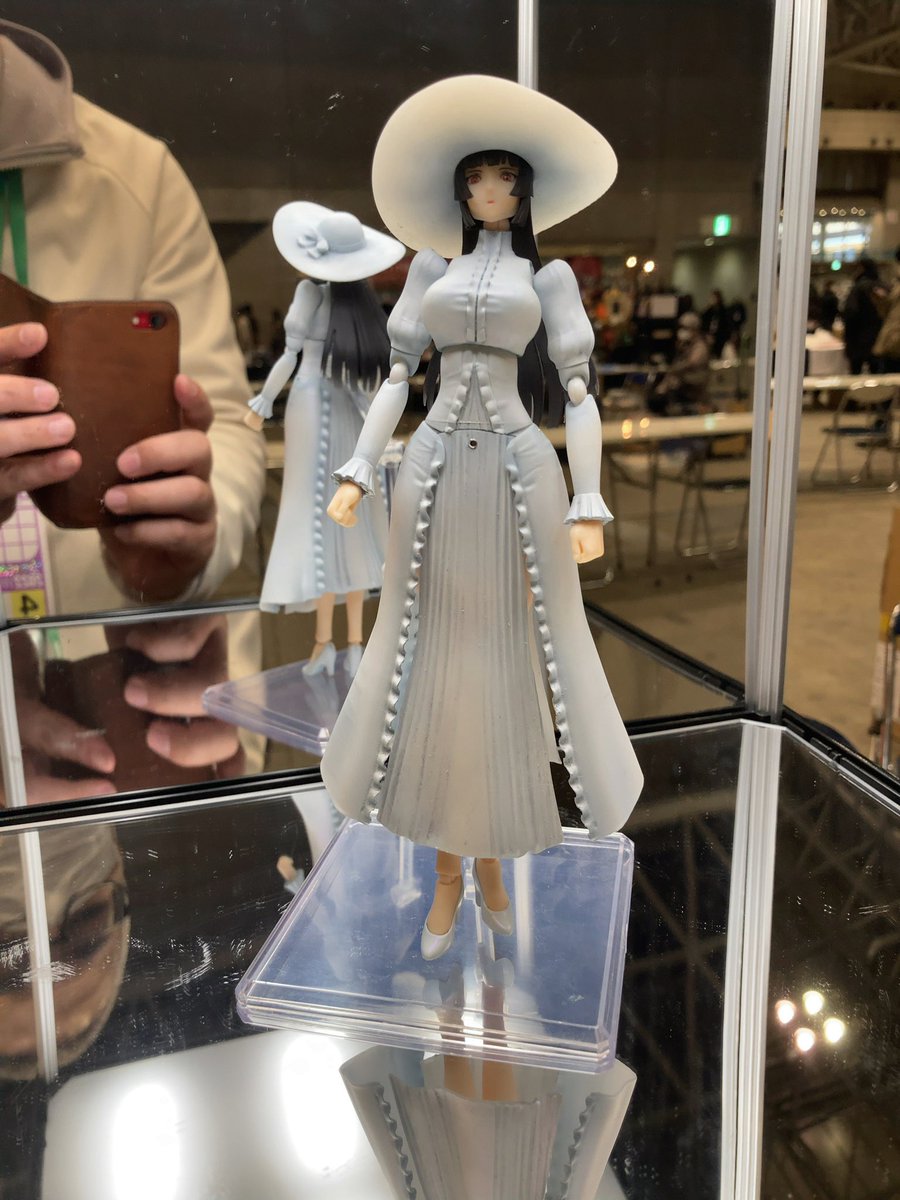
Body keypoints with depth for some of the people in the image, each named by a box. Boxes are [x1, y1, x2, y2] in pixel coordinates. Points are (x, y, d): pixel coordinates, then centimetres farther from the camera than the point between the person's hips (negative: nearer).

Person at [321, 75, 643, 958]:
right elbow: (397, 376, 11)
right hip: (435, 472, 2)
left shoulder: (550, 276, 10)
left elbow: (577, 394, 2)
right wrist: (357, 474, -1)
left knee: (511, 663, 2)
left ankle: (493, 865, 23)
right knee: (432, 661, 3)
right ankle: (448, 878, 19)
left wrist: (588, 509, -7)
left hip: (518, 472, -1)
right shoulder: (431, 268, 16)